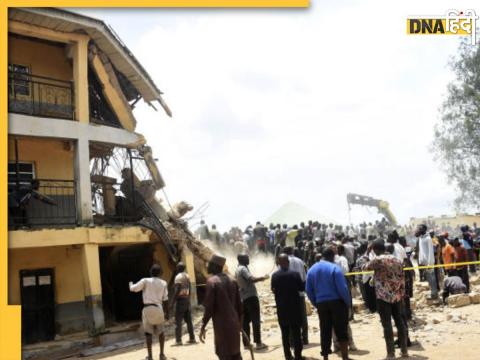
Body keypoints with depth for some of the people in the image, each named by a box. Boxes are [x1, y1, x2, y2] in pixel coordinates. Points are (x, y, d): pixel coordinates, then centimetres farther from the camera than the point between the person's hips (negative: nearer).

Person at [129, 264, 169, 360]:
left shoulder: (145, 281, 0)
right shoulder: (163, 283, 7)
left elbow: (133, 289, -2)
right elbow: (165, 299, 7)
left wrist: (130, 284, 21)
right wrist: (167, 312, 15)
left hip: (147, 308, -2)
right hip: (158, 308, 2)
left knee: (148, 333, 6)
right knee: (161, 332, 19)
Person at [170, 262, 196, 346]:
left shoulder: (178, 277, -11)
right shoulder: (187, 276, 12)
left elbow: (177, 290, -19)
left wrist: (172, 301, -16)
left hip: (180, 299, -8)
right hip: (187, 299, 8)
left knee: (178, 321, -5)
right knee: (188, 320, 12)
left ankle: (178, 340, -8)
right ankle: (192, 338, 14)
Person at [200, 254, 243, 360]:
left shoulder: (212, 281, -11)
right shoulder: (232, 281, 10)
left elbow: (209, 307, -15)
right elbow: (238, 304, 13)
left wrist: (203, 326, -9)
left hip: (221, 325, -7)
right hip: (234, 323, 7)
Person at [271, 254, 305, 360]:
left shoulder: (274, 275, -5)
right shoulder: (294, 274, -13)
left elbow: (273, 290, 4)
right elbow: (302, 287, -6)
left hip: (281, 308, 2)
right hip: (294, 306, -2)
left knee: (285, 333, 12)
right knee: (296, 331, 5)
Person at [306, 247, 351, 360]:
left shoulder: (311, 270, 6)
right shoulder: (334, 268, -10)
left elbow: (308, 290, 6)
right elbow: (342, 288, -14)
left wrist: (316, 304, 13)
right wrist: (348, 302, -2)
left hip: (321, 304, 4)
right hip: (337, 302, -4)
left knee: (325, 332, 12)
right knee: (341, 331, 4)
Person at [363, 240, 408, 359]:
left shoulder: (377, 260, -10)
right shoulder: (396, 259, 8)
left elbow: (365, 267, 6)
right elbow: (402, 279, 9)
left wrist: (367, 252, 11)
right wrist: (402, 295, 15)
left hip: (383, 297, -5)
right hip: (397, 296, 6)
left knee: (387, 325, -1)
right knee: (400, 323, 12)